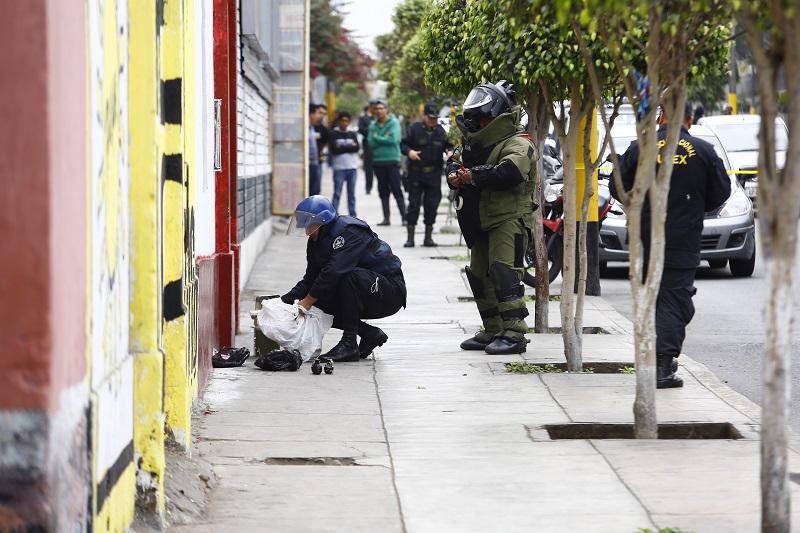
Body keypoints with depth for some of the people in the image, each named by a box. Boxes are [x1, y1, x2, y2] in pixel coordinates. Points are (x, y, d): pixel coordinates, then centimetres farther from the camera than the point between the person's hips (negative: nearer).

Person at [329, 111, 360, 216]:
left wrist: (342, 147, -8)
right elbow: (334, 149, -10)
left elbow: (357, 147, -2)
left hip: (352, 167, 4)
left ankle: (352, 215, 10)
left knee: (352, 193, 7)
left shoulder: (353, 134, 14)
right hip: (339, 167, -4)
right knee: (337, 193, -7)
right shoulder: (333, 134, 3)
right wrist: (349, 147, -7)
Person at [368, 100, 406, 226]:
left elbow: (394, 139, -15)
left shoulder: (394, 123, -2)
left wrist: (377, 138, -6)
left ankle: (404, 217, -6)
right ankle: (386, 218, 10)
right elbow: (371, 143, -1)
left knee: (396, 190, -8)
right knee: (383, 191, 6)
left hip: (392, 160, -5)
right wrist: (385, 139, -10)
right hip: (378, 161, 5)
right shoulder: (373, 126, 11)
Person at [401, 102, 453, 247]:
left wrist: (449, 152, -4)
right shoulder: (415, 129, -1)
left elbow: (448, 145, 18)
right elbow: (403, 144, 2)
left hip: (434, 174, 3)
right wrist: (409, 152, -18)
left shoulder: (440, 131, 8)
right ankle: (410, 237, 3)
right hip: (416, 174, -3)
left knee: (432, 204, 4)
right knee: (414, 203, -2)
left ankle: (428, 237, 14)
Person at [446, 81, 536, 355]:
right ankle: (493, 332, 20)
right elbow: (455, 161, 16)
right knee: (480, 275, 12)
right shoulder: (477, 143, 18)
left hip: (509, 220, -10)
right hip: (483, 223, 10)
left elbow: (508, 173, -30)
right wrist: (454, 174, -9)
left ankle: (514, 334, -20)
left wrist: (473, 176, -20)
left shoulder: (517, 146, -12)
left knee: (504, 273, -19)